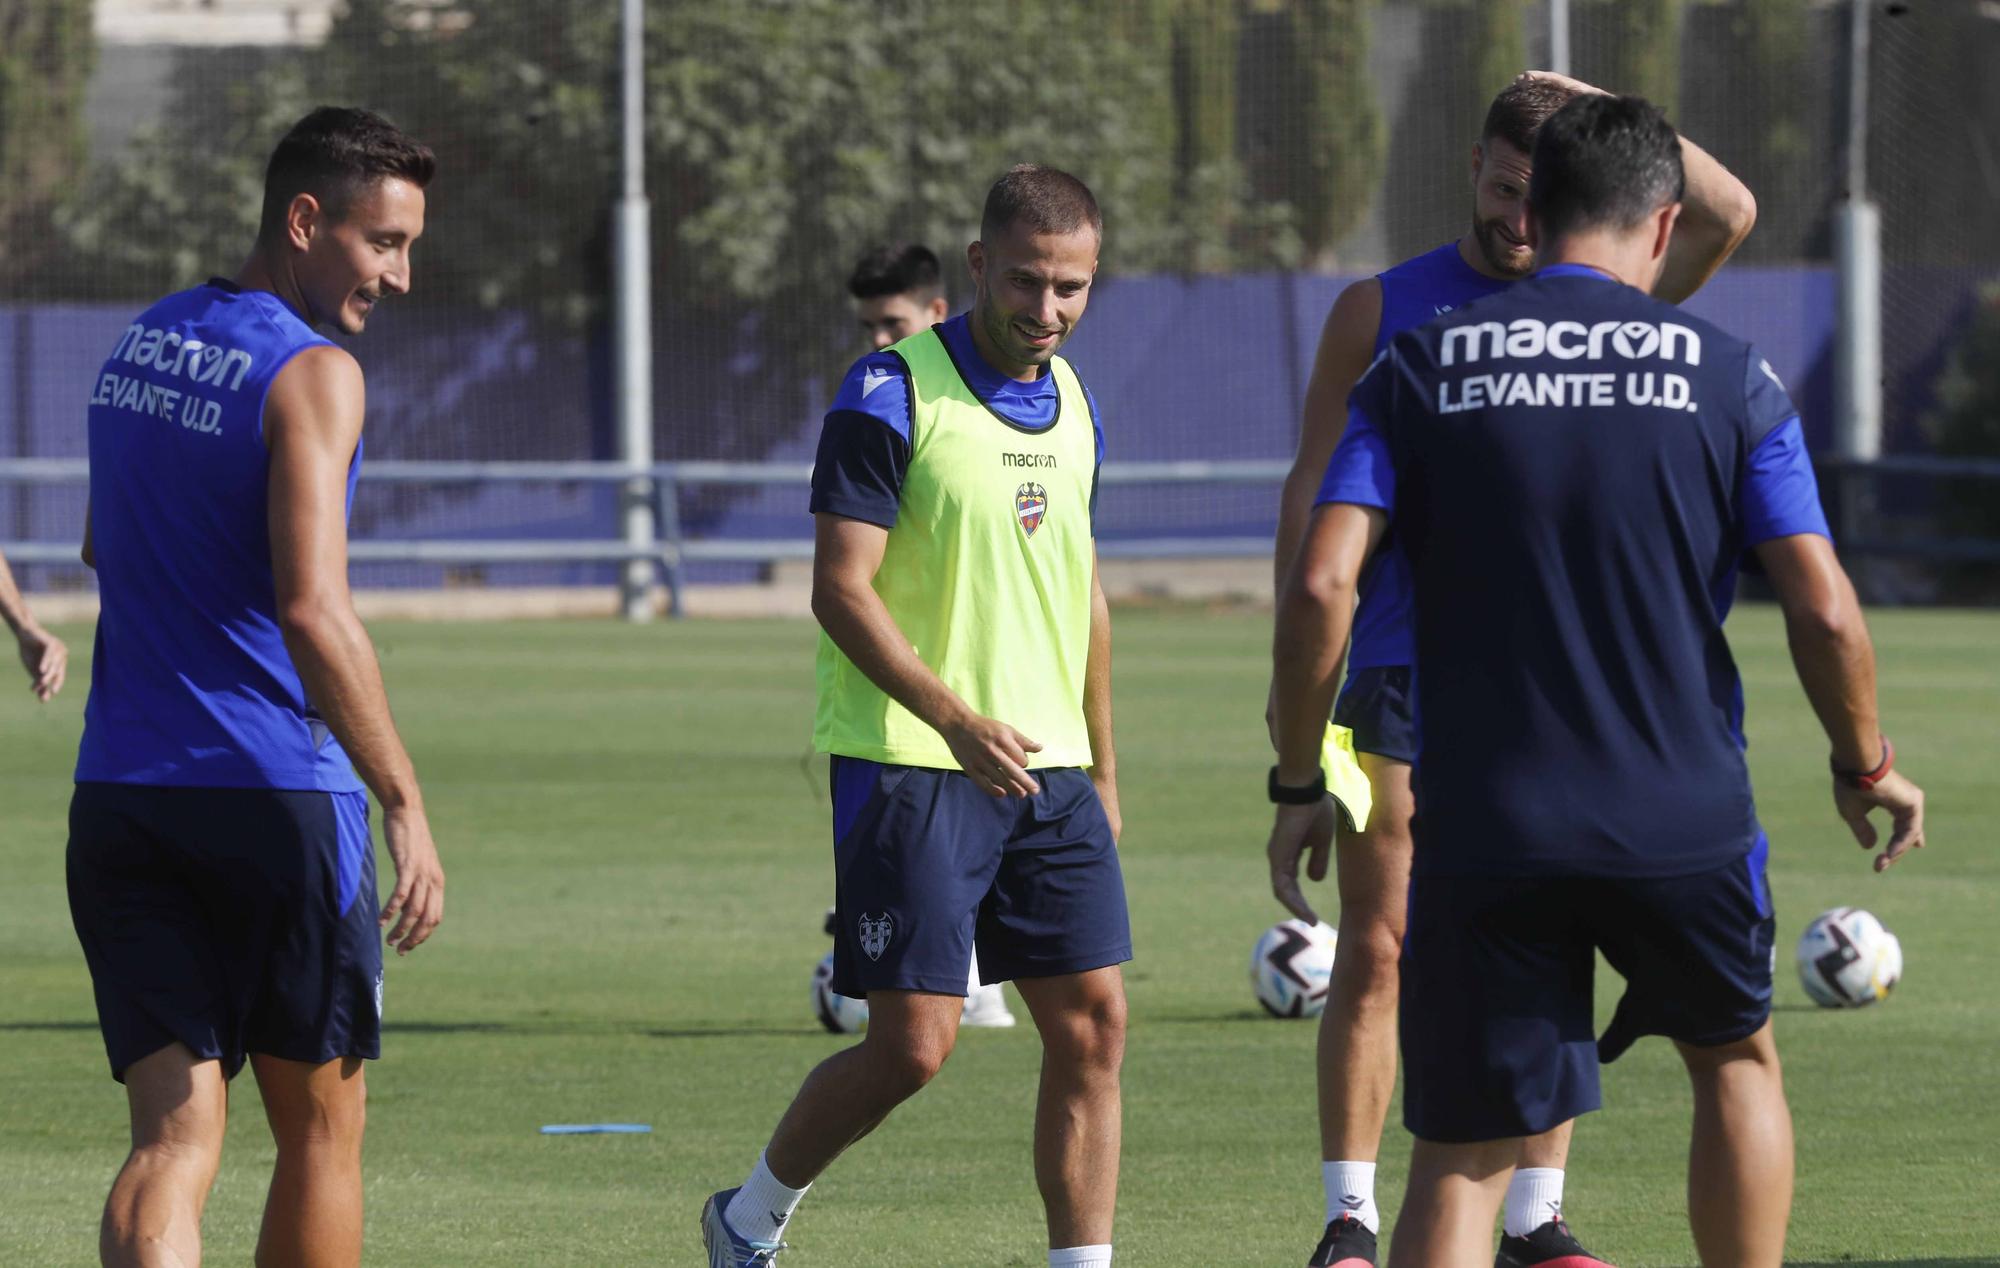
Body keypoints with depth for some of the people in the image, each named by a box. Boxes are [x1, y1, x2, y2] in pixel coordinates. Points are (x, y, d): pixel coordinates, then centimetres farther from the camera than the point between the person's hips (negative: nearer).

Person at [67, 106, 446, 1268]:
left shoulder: (140, 346, 12)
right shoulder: (312, 374, -12)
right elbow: (313, 608, -22)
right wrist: (406, 804, -20)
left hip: (121, 790, 6)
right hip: (277, 792, -6)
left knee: (174, 1140, -1)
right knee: (321, 1131, 12)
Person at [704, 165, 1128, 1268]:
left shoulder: (1073, 407, 12)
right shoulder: (892, 395, -10)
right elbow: (841, 589, -15)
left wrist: (1101, 771, 21)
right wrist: (952, 718, -26)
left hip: (1049, 767, 7)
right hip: (908, 766, -7)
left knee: (1091, 1025, -1)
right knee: (911, 1042, -8)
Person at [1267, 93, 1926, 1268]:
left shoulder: (1421, 368, 2)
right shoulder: (1726, 376, 1)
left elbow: (1322, 585, -7)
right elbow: (1824, 610, -3)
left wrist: (1299, 786, 4)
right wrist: (1867, 765, 14)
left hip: (1482, 837, 0)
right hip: (1684, 820, 0)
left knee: (1461, 1158, 3)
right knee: (1735, 1059, 26)